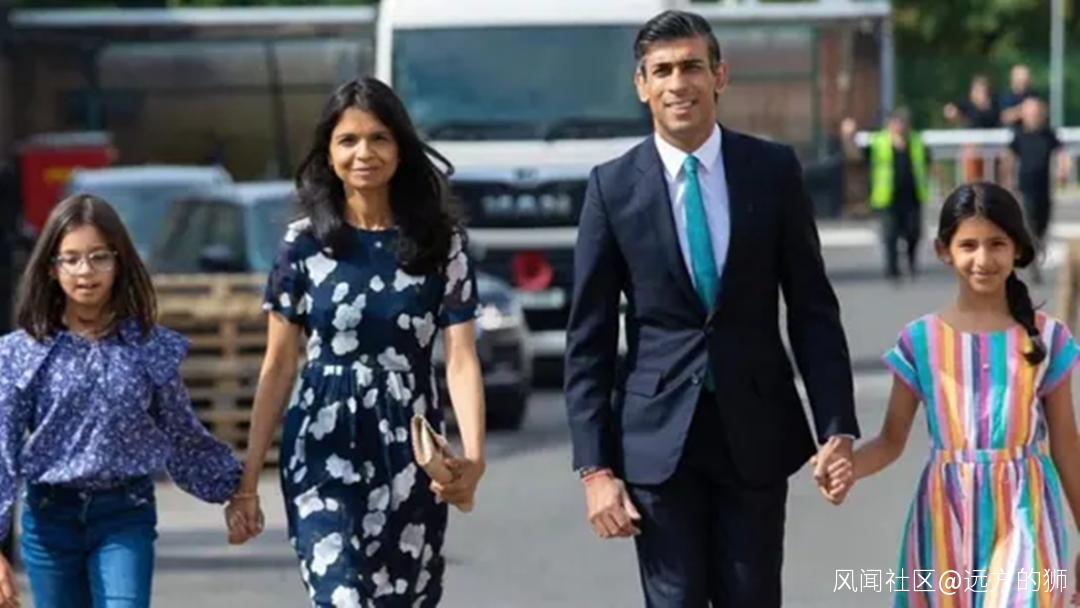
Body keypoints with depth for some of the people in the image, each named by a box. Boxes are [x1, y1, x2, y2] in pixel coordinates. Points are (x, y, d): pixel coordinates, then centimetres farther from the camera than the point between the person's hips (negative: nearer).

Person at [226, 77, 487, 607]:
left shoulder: (441, 242, 1)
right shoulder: (304, 243, 2)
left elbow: (461, 358, -6)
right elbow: (278, 367, 5)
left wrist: (473, 457, -22)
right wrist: (248, 480, 1)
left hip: (410, 457, 1)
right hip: (323, 452, -1)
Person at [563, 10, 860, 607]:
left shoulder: (773, 170, 1)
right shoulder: (613, 187, -1)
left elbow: (813, 309, 4)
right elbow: (588, 340, 0)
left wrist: (837, 428, -5)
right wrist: (594, 468, -5)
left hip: (756, 432, 1)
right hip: (657, 437, -1)